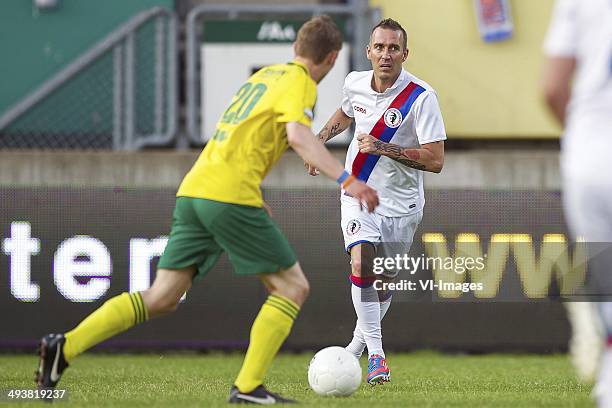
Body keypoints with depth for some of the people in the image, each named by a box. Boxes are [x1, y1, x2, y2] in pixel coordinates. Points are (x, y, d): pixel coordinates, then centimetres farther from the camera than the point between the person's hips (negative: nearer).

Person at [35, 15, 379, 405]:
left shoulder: (263, 75, 25)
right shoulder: (300, 83, -1)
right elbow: (299, 136, -20)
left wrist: (258, 202, 38)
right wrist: (346, 179, -27)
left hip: (193, 193, 8)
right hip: (232, 195, -8)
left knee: (162, 298, 8)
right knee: (293, 287, 2)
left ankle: (65, 346, -2)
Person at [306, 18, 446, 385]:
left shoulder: (422, 97, -19)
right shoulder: (354, 83, -4)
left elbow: (435, 160, -23)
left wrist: (383, 148, -28)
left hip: (400, 202, -1)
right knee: (361, 265, -21)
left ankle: (361, 340, 37)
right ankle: (376, 354, -17)